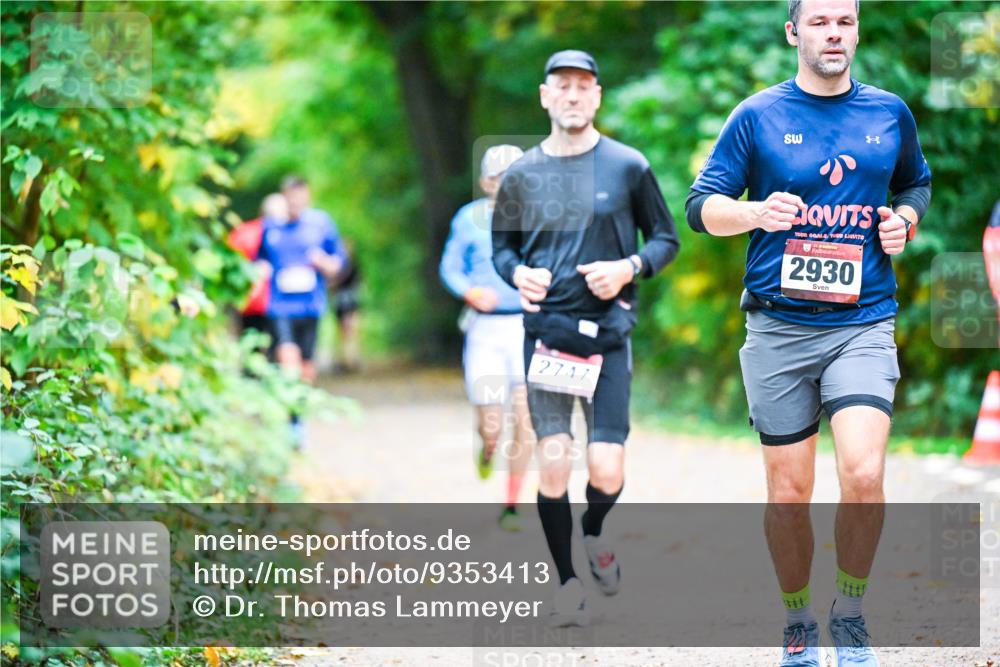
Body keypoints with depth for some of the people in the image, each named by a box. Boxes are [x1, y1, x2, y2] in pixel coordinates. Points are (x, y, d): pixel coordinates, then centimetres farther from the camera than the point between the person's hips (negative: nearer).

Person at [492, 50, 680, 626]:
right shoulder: (521, 175, 7)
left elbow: (666, 238, 9)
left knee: (607, 470, -7)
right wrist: (517, 273, -4)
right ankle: (568, 581, 11)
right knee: (553, 463, -6)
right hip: (544, 330, 1)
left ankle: (595, 534, 28)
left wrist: (630, 268, -9)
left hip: (608, 330, -1)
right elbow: (502, 246, 19)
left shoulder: (628, 166, 3)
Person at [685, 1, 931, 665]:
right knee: (788, 493, 4)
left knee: (863, 475, -18)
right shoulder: (757, 116, 2)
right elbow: (701, 206, 1)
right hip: (779, 329, 0)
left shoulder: (890, 113, 9)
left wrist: (906, 220, 4)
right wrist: (756, 212, -20)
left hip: (863, 324, 0)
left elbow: (917, 183, 26)